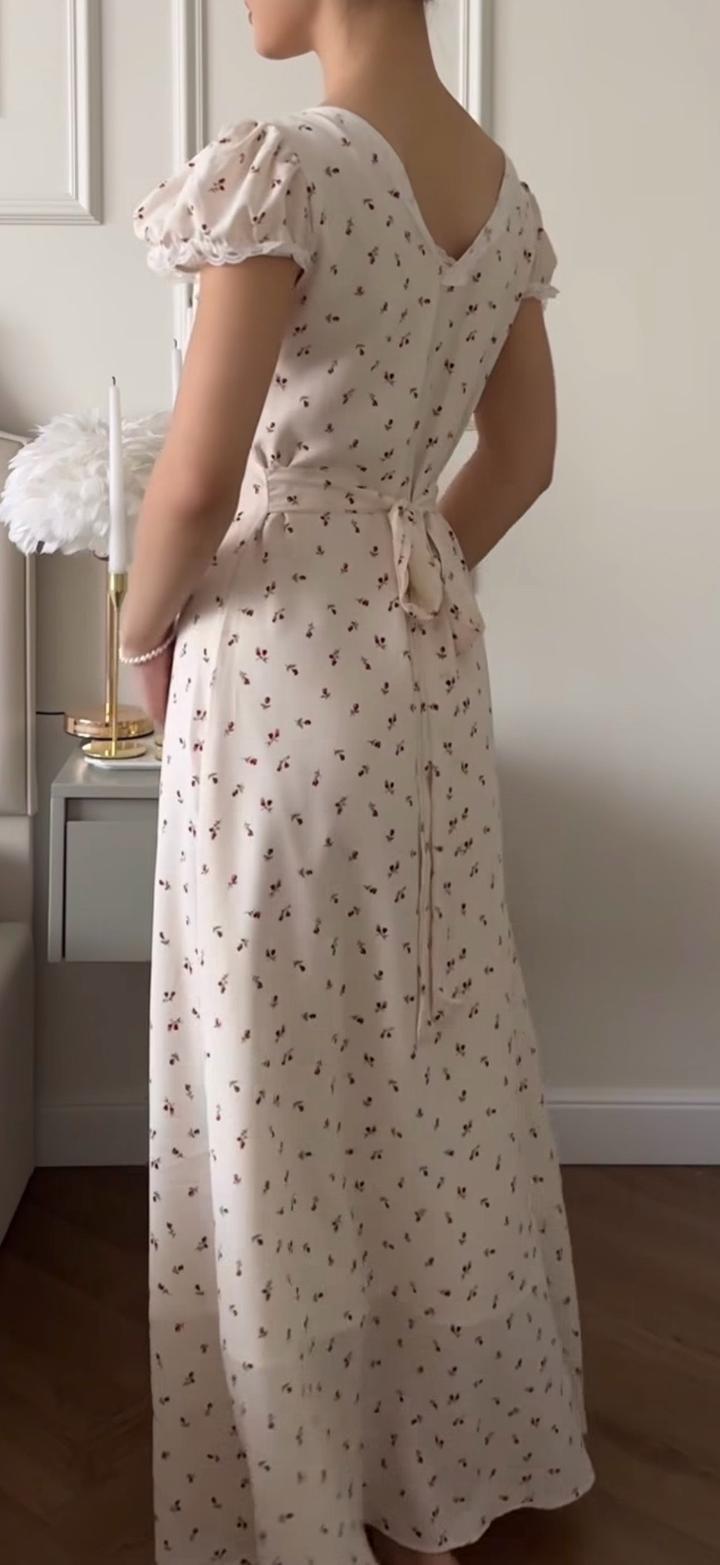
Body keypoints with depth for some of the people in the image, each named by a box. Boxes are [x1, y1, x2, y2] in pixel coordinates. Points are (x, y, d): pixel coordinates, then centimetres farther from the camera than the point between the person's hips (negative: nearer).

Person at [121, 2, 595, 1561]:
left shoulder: (282, 167, -17)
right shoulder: (504, 188, 7)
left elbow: (198, 480, -19)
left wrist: (145, 628, -1)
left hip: (282, 661, -7)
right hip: (430, 650, 8)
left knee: (281, 1085, 5)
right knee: (434, 1055, 17)